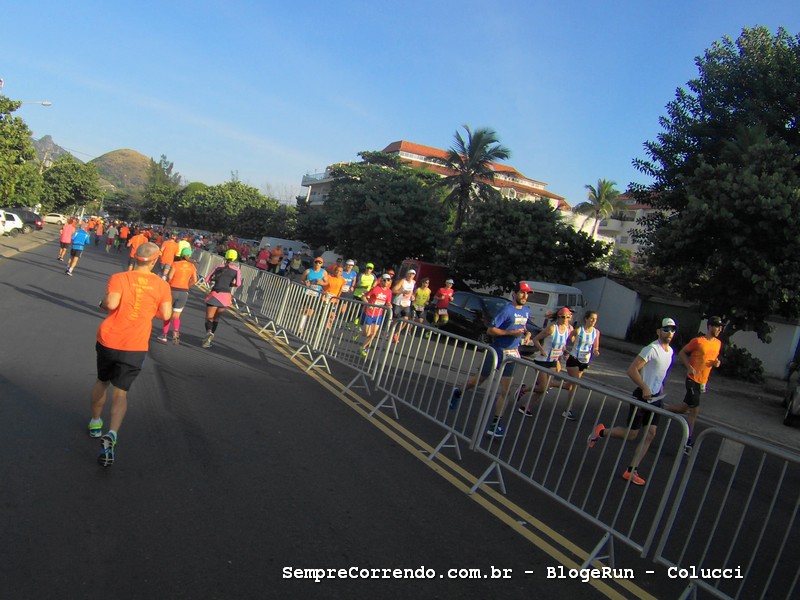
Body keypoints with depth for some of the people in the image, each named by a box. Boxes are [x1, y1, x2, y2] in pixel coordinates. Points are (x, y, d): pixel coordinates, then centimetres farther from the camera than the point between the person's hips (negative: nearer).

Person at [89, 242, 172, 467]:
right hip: (135, 347, -1)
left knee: (102, 381, 25)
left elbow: (111, 303, -21)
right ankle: (112, 434, -18)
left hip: (108, 341, 1)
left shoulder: (119, 278, -7)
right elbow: (166, 314, -6)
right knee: (120, 393, 4)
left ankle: (95, 422, 42)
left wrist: (102, 303, 1)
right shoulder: (161, 284, -3)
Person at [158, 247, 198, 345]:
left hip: (173, 290, -2)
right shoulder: (192, 266, 4)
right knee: (176, 316, 10)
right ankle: (175, 332, -15)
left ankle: (164, 335, 17)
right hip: (184, 293, 2)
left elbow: (169, 277, -13)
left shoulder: (175, 264, -5)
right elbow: (194, 280, -2)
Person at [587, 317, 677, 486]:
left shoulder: (670, 351, 10)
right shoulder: (651, 349, -17)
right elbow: (632, 370, -21)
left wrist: (660, 389, 17)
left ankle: (631, 471, 7)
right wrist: (645, 388, -25)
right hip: (642, 395, -8)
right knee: (632, 434, -4)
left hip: (655, 397, 8)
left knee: (650, 433, 1)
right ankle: (601, 431, 21)